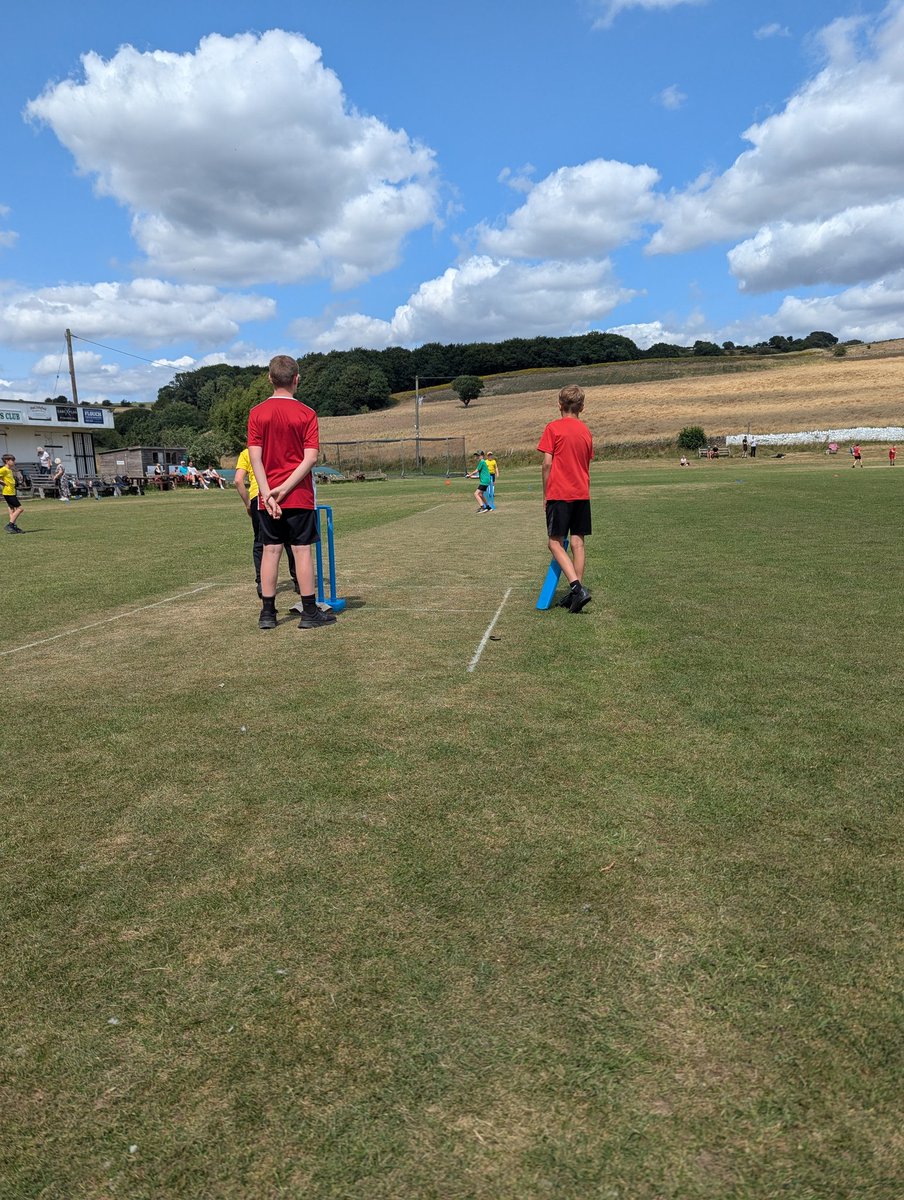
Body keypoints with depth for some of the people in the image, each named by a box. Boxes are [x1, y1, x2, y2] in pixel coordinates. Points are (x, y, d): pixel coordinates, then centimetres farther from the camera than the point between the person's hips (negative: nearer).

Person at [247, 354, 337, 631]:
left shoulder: (257, 413, 1)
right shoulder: (307, 414, -3)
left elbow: (255, 457, -6)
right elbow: (311, 457, -12)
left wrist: (267, 493, -8)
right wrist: (285, 488, -12)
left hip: (267, 497, 2)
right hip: (299, 495, -2)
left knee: (270, 550, 7)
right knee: (302, 550, 2)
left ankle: (267, 613, 11)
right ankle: (309, 612, 7)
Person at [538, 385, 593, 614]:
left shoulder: (553, 428, -5)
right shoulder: (586, 431, 12)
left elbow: (547, 464, -9)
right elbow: (587, 466, 17)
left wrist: (545, 495, 0)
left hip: (559, 494, -5)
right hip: (582, 494, 5)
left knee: (555, 543, -2)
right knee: (577, 542, 7)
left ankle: (577, 588, -16)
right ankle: (576, 592, 10)